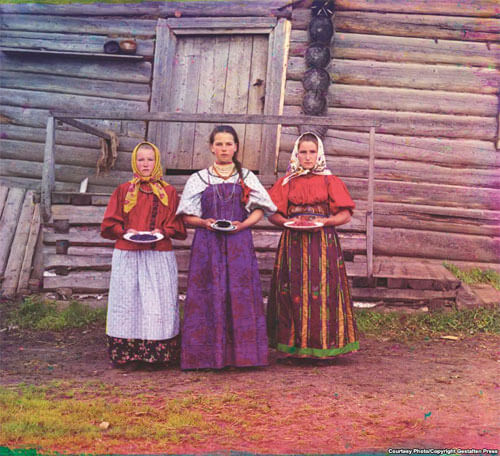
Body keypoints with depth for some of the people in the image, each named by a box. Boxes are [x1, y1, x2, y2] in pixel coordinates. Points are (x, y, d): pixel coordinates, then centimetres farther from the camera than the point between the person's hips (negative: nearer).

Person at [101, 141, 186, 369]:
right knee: (128, 303, -2)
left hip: (159, 257, 0)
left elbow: (179, 226, 9)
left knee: (160, 305, -3)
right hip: (128, 257, 0)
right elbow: (109, 225, 8)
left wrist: (163, 231, -10)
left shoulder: (169, 192, 11)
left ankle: (159, 354, 3)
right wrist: (126, 231, -10)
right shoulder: (123, 191, 10)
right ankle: (127, 356, 3)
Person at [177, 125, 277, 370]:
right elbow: (188, 216, 8)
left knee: (240, 294, -4)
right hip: (208, 244, 0)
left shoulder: (247, 177, 12)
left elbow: (259, 210, 9)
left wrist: (242, 225, -9)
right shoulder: (199, 179, 10)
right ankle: (209, 354, -1)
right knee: (209, 295, -5)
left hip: (239, 243, 1)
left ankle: (241, 353, 1)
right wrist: (205, 222, -12)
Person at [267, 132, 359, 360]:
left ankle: (321, 344, -1)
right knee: (293, 291, -2)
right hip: (293, 242, 1)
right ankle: (293, 344, 3)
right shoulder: (287, 182, 12)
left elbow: (346, 214, 4)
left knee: (322, 289, -7)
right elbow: (273, 214, 10)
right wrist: (288, 221, -10)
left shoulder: (330, 181, 7)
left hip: (323, 241, -1)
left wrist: (325, 221, -13)